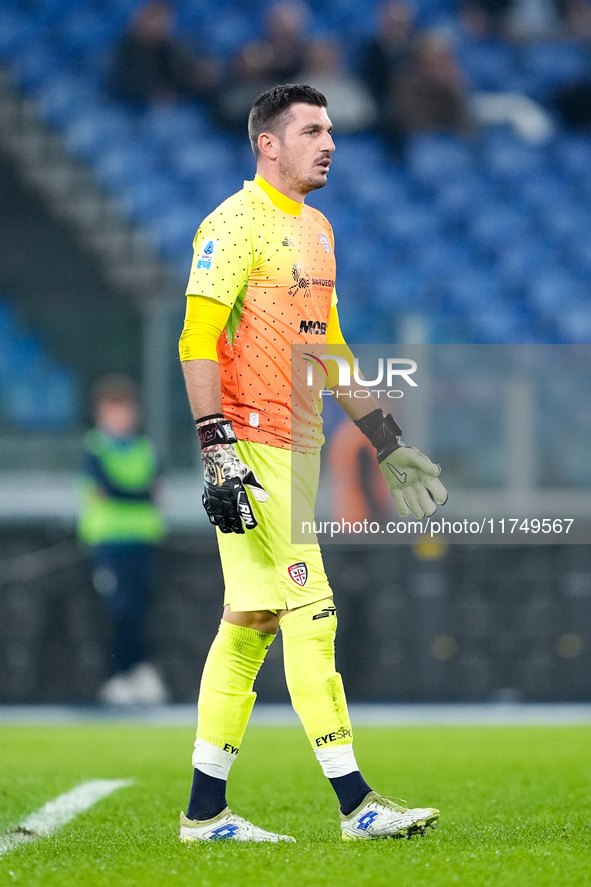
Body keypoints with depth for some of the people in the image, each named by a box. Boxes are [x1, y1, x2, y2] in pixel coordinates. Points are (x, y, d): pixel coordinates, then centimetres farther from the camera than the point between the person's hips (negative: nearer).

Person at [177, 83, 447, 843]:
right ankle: (356, 805, -8)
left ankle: (204, 810, 13)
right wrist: (217, 450, -25)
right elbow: (199, 340, -16)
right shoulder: (237, 224, -10)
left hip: (299, 450, 9)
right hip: (252, 447, -9)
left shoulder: (316, 229, 18)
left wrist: (387, 444, 23)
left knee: (251, 621, 9)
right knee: (309, 614, -9)